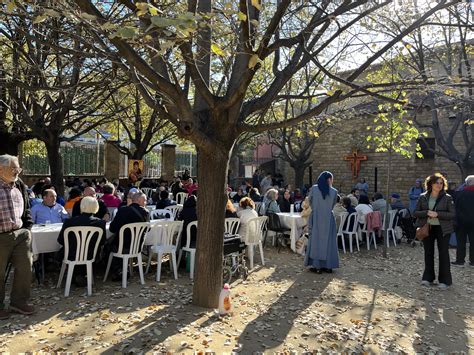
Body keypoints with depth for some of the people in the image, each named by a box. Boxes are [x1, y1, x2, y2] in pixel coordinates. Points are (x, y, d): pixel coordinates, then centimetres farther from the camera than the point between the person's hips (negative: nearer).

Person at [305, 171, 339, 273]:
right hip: (328, 219, 0)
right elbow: (333, 205, 5)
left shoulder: (313, 188, -8)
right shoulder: (334, 191, -8)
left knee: (315, 240, 8)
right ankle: (328, 266, 16)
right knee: (328, 241, 11)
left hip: (316, 218, 0)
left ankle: (316, 266, 9)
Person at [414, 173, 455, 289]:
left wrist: (437, 214, -20)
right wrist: (427, 213, -17)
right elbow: (415, 213, 1)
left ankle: (444, 280, 11)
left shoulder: (447, 198, -4)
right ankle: (428, 278, 23)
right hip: (427, 228, 3)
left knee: (443, 253, 0)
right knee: (428, 253, 11)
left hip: (442, 229, -2)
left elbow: (453, 214, -8)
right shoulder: (423, 197, 3)